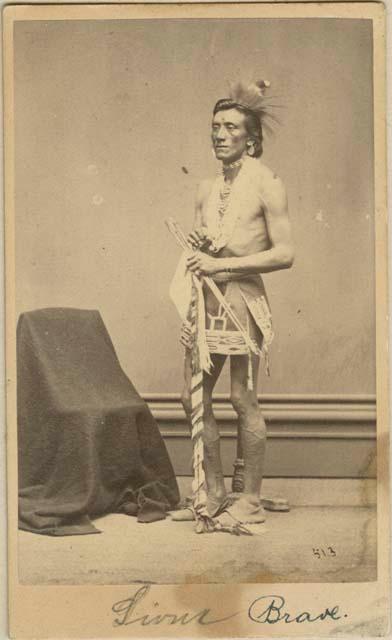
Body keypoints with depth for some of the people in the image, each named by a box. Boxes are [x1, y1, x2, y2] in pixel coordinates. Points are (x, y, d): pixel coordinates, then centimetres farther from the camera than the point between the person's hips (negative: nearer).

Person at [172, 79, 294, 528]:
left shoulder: (266, 184, -5)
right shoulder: (206, 190, 15)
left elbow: (284, 254, -13)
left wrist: (220, 263, -15)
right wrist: (197, 248, -4)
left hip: (243, 298, -7)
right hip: (206, 299, 7)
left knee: (243, 401, -2)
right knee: (194, 399, 8)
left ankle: (250, 502, 10)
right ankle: (214, 495, 21)